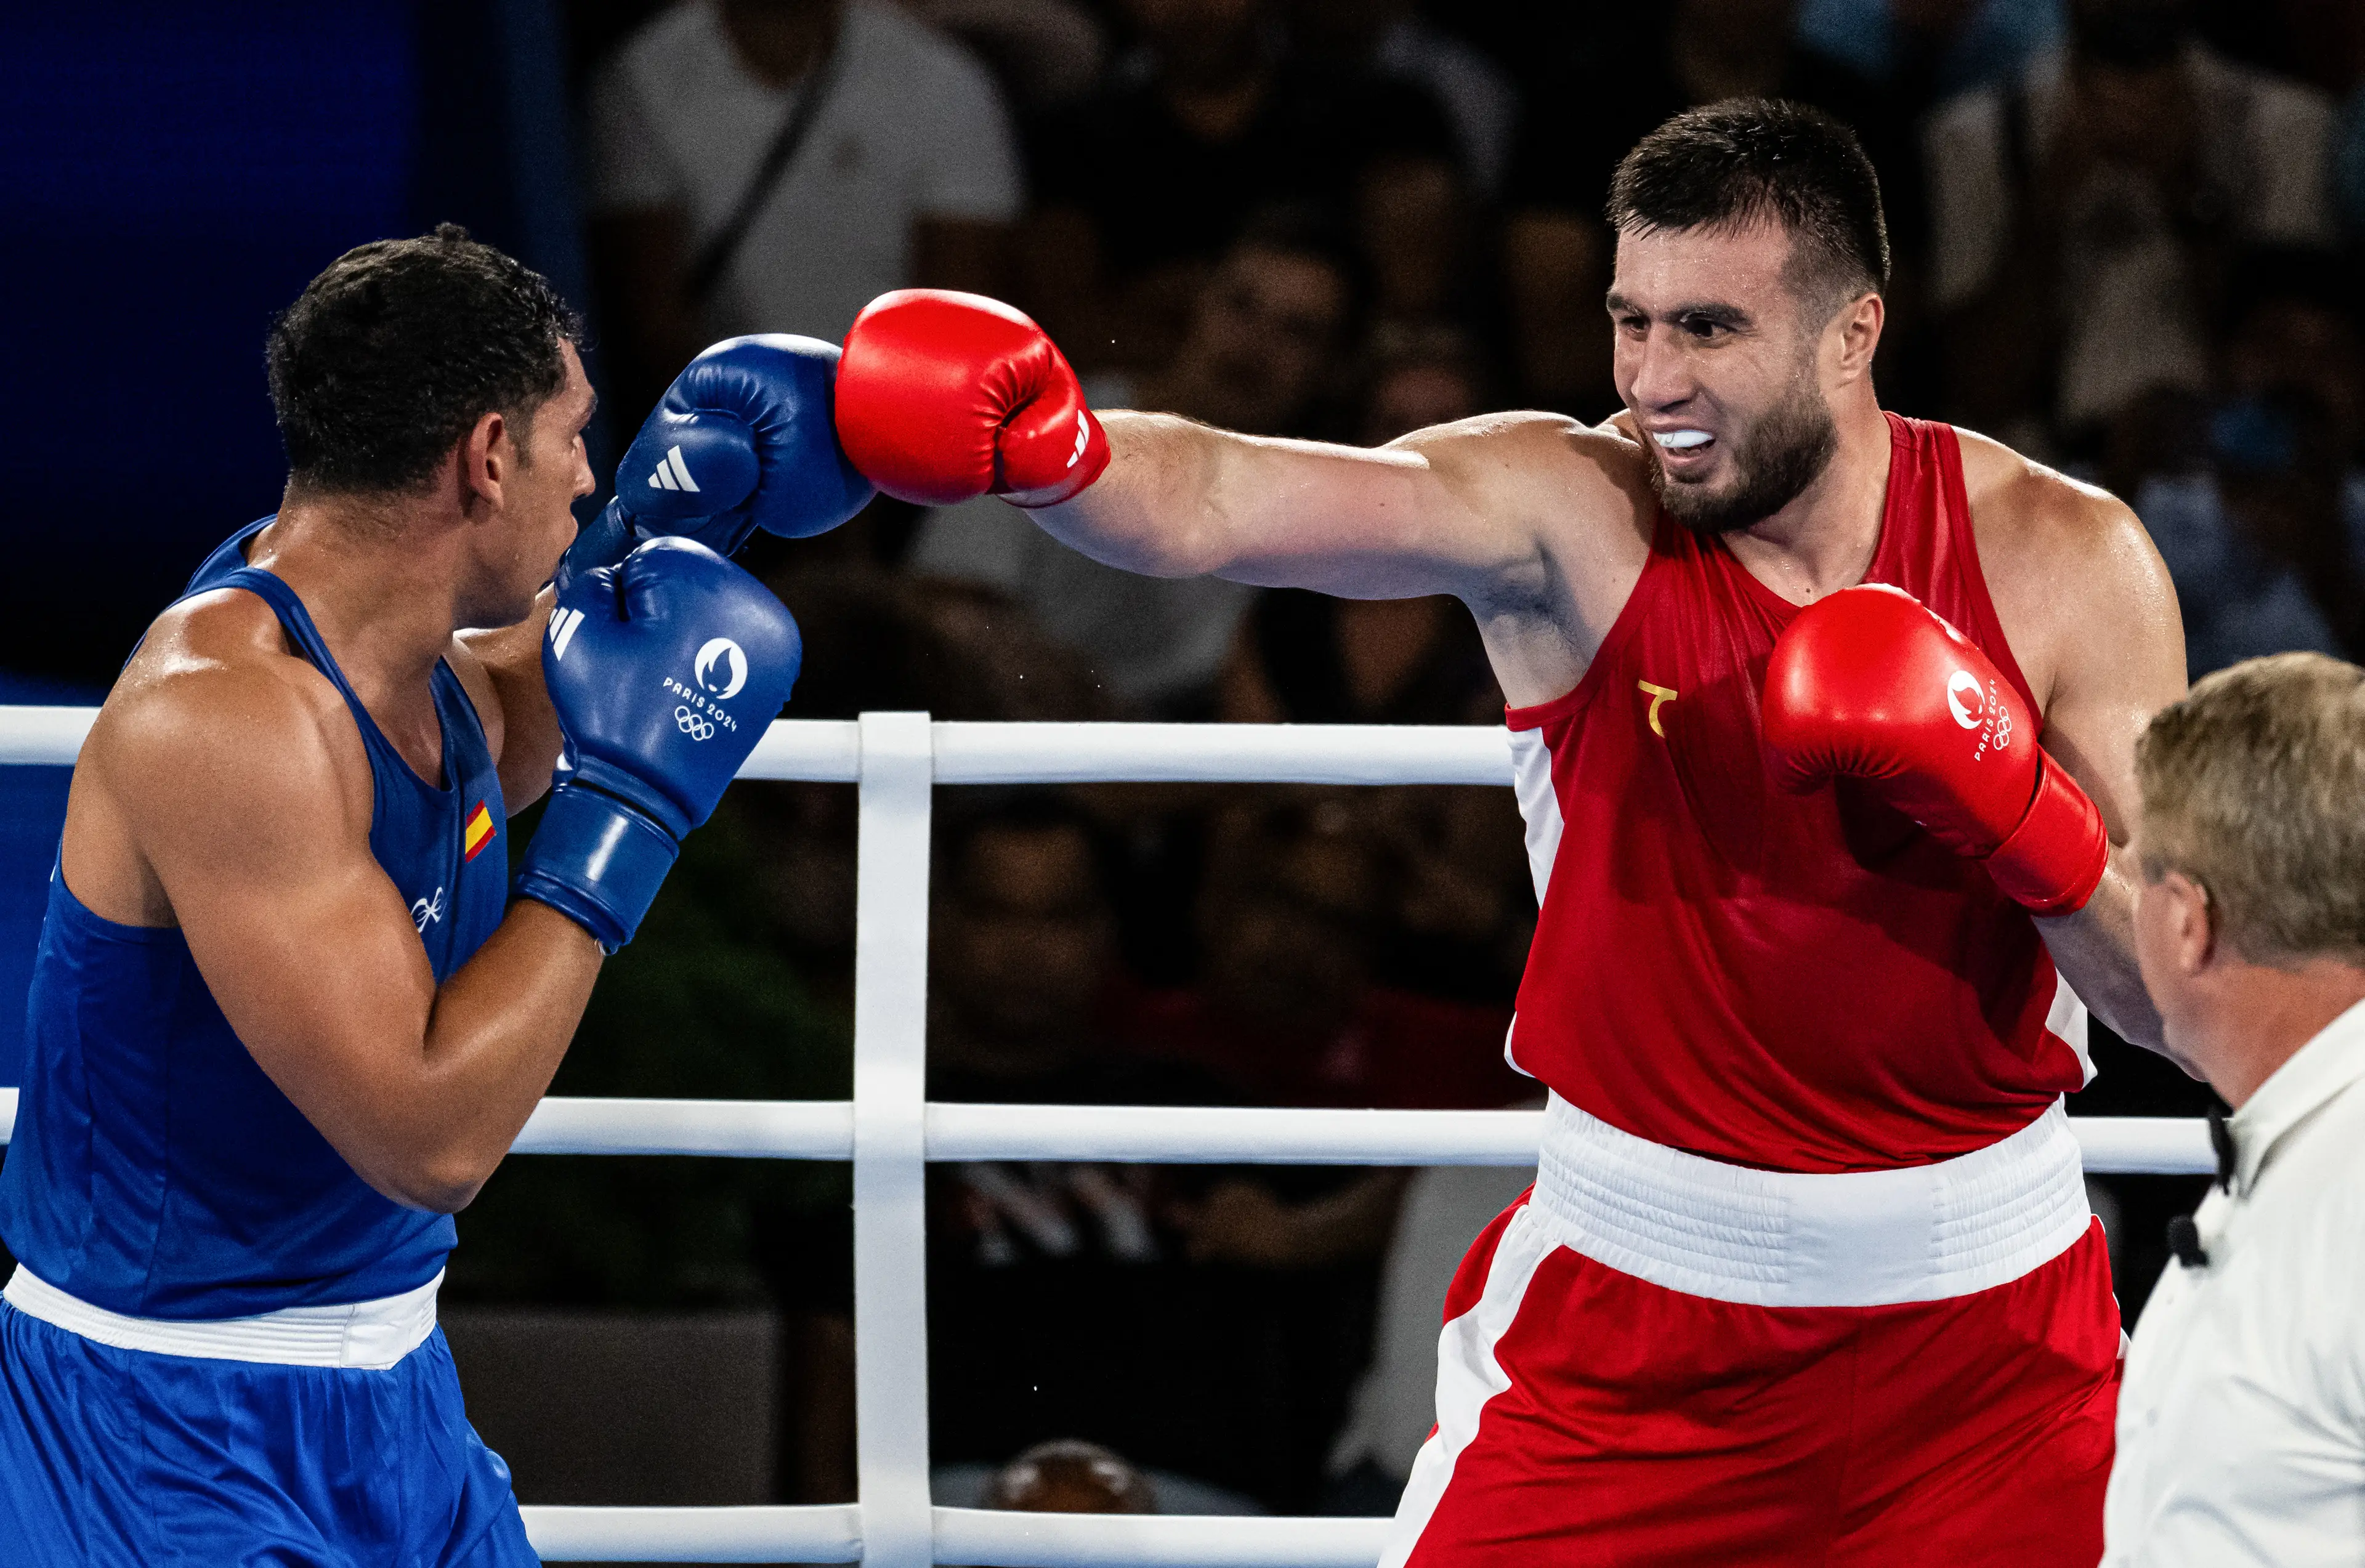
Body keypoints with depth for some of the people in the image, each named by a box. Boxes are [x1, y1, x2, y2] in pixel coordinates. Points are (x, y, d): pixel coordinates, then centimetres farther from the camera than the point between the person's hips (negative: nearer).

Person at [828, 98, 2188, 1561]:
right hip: (1631, 1290, -1)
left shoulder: (2063, 560, -7)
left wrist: (2013, 811, -25)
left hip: (1978, 1322, 1)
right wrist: (1047, 442, -50)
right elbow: (1201, 504, -29)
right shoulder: (1568, 511, -12)